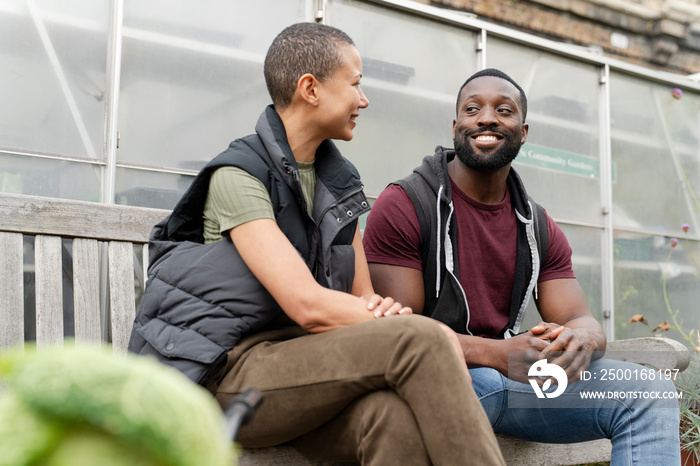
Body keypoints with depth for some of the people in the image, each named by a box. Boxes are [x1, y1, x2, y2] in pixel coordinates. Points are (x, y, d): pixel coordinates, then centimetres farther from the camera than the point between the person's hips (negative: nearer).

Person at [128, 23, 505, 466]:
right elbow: (308, 305, -19)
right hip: (232, 371, -5)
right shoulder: (238, 175, -8)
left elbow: (363, 298, 14)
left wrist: (388, 312, -11)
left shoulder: (337, 180, 16)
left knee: (394, 414, -31)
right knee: (421, 340, -27)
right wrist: (419, 330, -14)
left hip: (305, 369, 6)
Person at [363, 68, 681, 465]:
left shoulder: (539, 228, 11)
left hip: (511, 375, 6)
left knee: (650, 394, -10)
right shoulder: (402, 206, -8)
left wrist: (581, 339, -23)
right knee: (483, 384, -40)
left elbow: (584, 321, 5)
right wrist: (494, 353, -29)